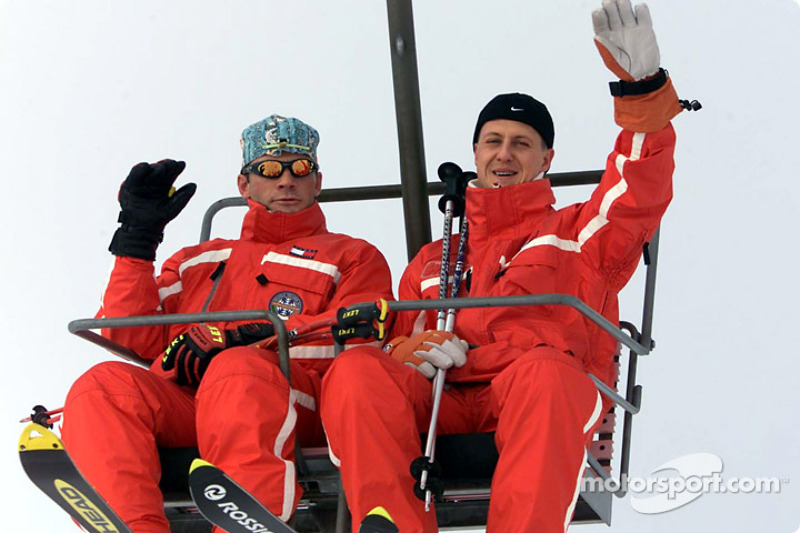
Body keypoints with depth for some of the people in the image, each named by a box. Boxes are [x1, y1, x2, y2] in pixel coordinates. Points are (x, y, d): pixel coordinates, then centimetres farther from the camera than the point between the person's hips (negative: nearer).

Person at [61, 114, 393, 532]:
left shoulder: (352, 257, 28)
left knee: (238, 372, -40)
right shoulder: (199, 261, 37)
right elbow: (132, 339, 24)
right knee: (105, 385, -30)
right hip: (181, 401, 3)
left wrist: (240, 338, -8)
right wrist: (138, 235, 19)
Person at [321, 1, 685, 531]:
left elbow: (640, 194, 7)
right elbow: (397, 340, 29)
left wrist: (642, 86, -10)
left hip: (547, 402, -3)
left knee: (542, 370, -39)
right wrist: (410, 352, 0)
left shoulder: (576, 234, 27)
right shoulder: (433, 260, 36)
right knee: (357, 369, -28)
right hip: (440, 400, 3)